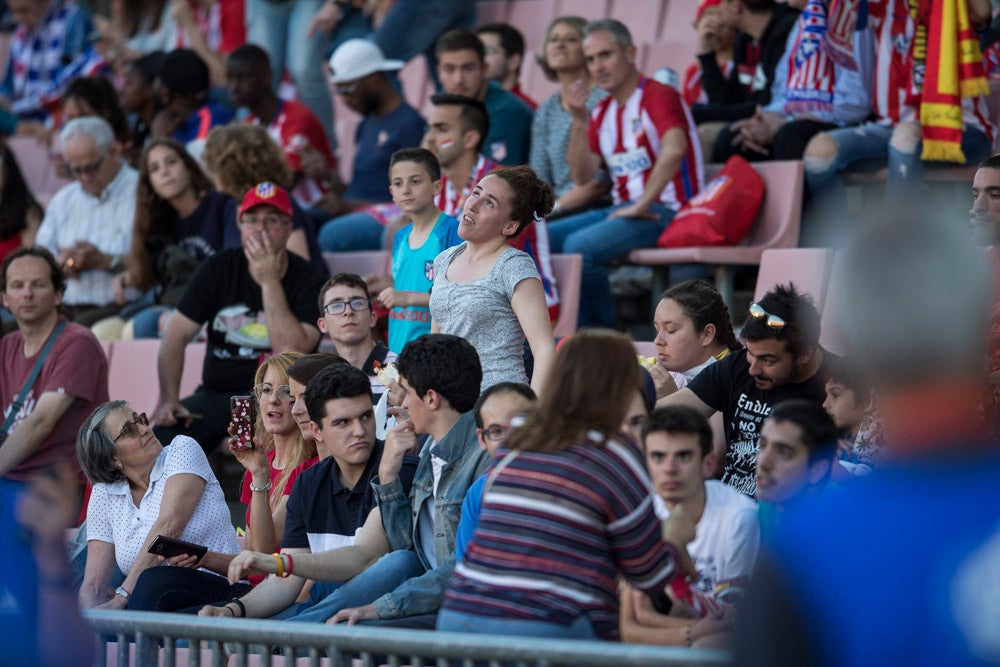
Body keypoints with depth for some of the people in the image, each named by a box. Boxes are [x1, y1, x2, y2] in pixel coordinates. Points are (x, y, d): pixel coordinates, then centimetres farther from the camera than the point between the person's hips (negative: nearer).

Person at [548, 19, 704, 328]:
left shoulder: (658, 96, -8)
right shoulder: (602, 113, 17)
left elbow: (674, 149, -27)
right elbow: (582, 175, 8)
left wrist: (642, 205, -24)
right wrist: (579, 122, -3)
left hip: (665, 210, -9)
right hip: (622, 208, 9)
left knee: (579, 245, -29)